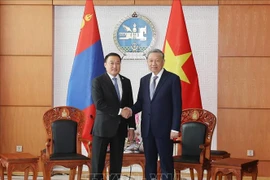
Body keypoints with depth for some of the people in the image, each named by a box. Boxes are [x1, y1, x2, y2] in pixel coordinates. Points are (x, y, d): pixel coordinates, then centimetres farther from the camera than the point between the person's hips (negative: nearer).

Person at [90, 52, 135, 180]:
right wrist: (119, 111, -18)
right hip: (103, 127, -4)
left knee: (117, 162, 8)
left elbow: (130, 106, 11)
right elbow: (99, 104, -16)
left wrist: (131, 127, 6)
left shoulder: (126, 82, 11)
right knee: (98, 162, -1)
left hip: (120, 128, 4)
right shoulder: (98, 81, -4)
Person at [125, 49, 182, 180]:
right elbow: (140, 102, 12)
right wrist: (132, 110, -10)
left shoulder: (173, 78, -4)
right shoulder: (144, 80, 13)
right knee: (149, 161, 11)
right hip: (147, 128, 5)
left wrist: (175, 128, -13)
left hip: (164, 128, -5)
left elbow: (177, 105, -8)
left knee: (166, 161, 1)